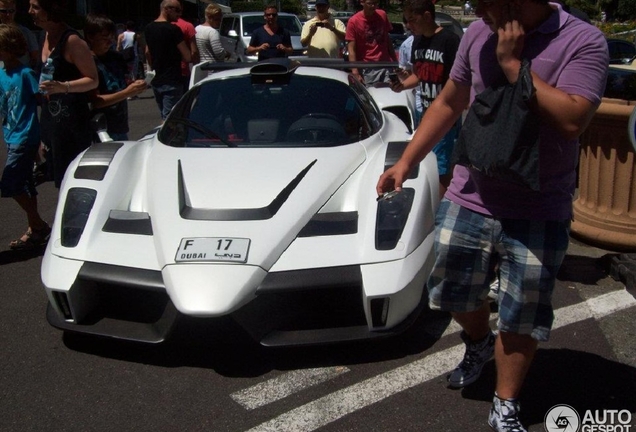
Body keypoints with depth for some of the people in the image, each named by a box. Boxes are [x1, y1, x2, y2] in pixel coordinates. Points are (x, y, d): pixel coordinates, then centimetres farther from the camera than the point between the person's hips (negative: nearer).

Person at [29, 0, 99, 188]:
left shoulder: (71, 40, -15)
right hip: (50, 117, 8)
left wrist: (63, 87, -29)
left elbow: (93, 80, -15)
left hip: (71, 119, -8)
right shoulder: (48, 36, 11)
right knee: (59, 179, 12)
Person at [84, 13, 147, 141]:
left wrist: (136, 86, -1)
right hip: (103, 130, -7)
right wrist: (127, 92, -25)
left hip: (121, 125, 7)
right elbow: (95, 101, -18)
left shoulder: (116, 57, 7)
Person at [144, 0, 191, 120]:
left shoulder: (149, 28, 10)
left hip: (156, 81, 8)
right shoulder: (173, 29, -14)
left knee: (164, 117, 17)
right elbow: (187, 57, -13)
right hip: (172, 82, -8)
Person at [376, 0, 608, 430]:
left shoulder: (584, 41, -13)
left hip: (539, 215, -3)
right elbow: (448, 104, 11)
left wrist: (512, 64, -23)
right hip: (469, 200, 4)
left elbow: (572, 121, -26)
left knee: (521, 319, 8)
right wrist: (406, 161, 8)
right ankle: (479, 343, 51)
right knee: (458, 295, 17)